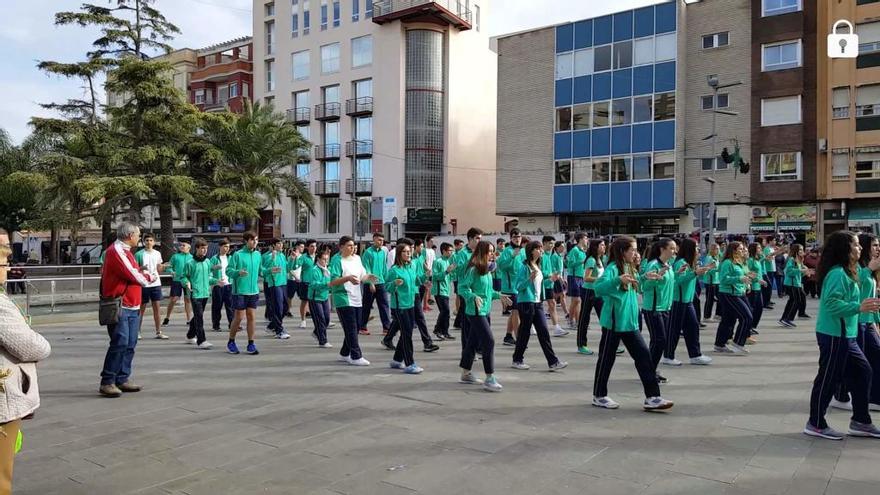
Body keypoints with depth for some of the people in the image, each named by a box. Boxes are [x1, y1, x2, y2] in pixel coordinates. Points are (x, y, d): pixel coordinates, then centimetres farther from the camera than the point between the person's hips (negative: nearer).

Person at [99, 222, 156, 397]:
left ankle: (122, 379, 15)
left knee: (130, 345, 9)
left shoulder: (125, 251, 21)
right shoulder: (116, 251, -12)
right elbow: (132, 275, -16)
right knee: (120, 343, -12)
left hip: (132, 306, 10)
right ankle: (107, 382, -7)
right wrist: (147, 277, 2)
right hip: (120, 306, -10)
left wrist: (142, 275, -2)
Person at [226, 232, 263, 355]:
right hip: (240, 291, -5)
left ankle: (251, 344, 12)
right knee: (239, 317, 1)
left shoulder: (258, 254, 8)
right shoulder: (238, 254, -9)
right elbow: (228, 270, -10)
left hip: (253, 291, 5)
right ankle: (231, 343, 20)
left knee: (252, 317, 4)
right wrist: (238, 272, -27)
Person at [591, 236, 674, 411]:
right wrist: (618, 280, -45)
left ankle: (652, 397, 5)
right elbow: (598, 288, -32)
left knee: (644, 355, 1)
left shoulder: (630, 269, 10)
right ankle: (599, 396, 20)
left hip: (630, 322, 8)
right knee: (607, 358, 5)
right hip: (613, 322, -8)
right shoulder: (613, 268, -15)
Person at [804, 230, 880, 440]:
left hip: (846, 336, 10)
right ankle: (816, 424, 12)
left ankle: (860, 421, 26)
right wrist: (859, 307, -28)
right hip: (834, 336, -10)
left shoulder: (847, 272, 13)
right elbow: (832, 303, -27)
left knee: (862, 372, 15)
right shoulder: (838, 273, -19)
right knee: (829, 378, 0)